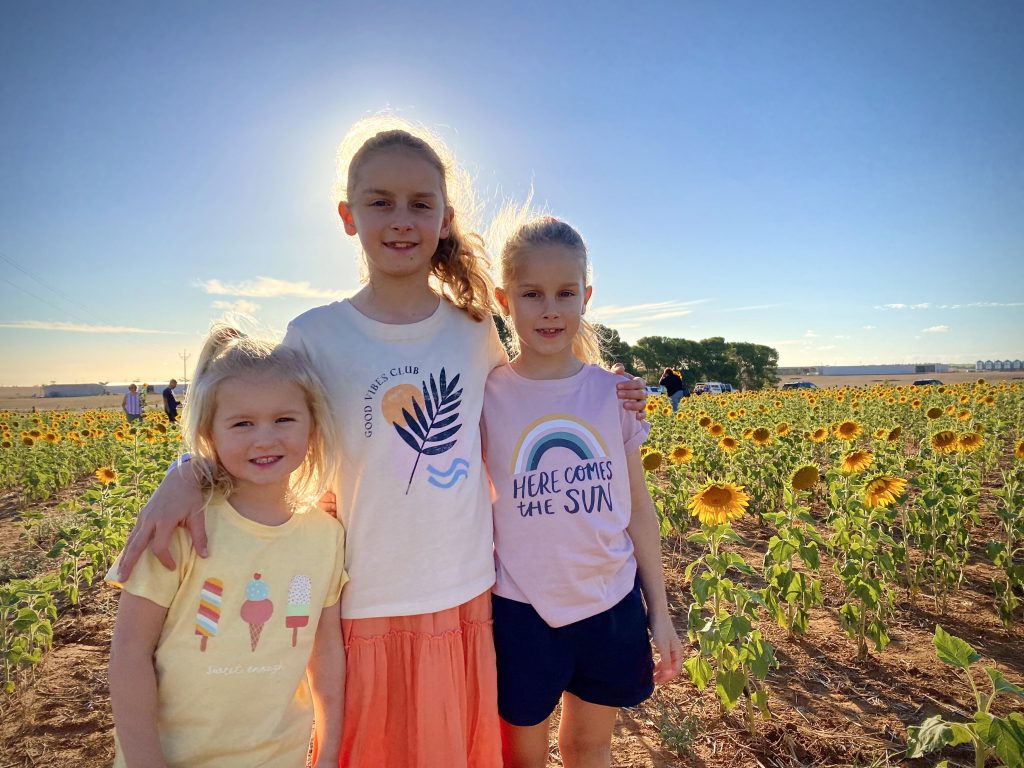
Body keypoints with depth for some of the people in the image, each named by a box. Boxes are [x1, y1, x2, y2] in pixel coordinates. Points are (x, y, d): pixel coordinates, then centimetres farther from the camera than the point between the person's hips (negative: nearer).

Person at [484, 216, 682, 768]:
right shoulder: (487, 396, -11)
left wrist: (659, 612, 6)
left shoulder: (614, 392, -5)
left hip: (612, 605, 2)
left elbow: (638, 509, 2)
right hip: (522, 613, -2)